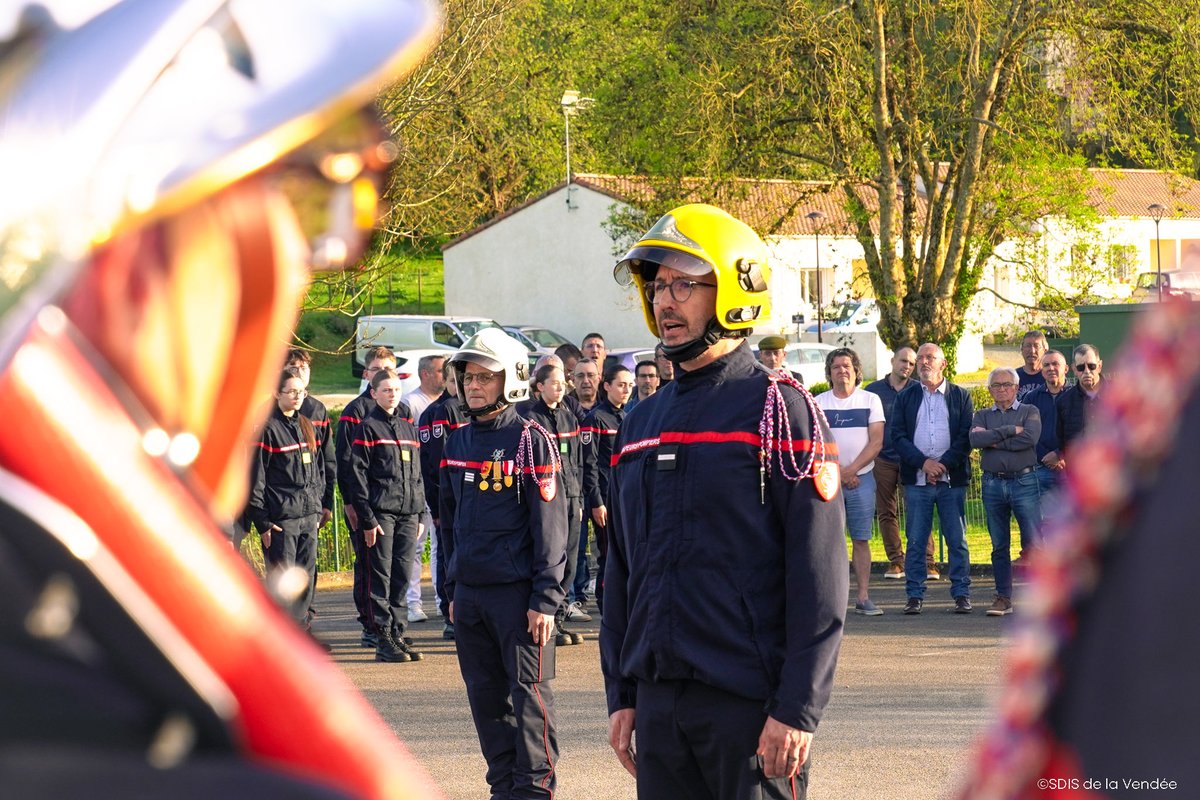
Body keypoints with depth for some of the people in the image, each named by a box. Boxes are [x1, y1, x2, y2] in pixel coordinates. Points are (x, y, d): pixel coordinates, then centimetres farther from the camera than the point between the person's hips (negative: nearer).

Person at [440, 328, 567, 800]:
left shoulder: (530, 440, -6)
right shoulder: (458, 444, 12)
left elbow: (550, 526, -9)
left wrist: (546, 598, -14)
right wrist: (452, 591, 16)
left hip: (517, 592, -6)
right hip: (470, 593, 6)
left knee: (529, 693, -2)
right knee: (486, 695, 9)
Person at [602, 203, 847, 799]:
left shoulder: (779, 410, -6)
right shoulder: (643, 423, 14)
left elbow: (819, 581, -11)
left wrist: (796, 709, -16)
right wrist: (620, 695, 12)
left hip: (751, 705, -6)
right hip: (660, 703, 6)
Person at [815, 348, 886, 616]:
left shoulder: (870, 400, 7)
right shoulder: (819, 403, 7)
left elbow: (876, 442, 0)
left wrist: (851, 470, -9)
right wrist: (839, 473, -7)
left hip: (862, 479, 0)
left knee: (861, 540, -1)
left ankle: (863, 597, 0)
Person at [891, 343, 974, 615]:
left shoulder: (960, 396, 8)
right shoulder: (905, 398, 11)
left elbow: (966, 437, 1)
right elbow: (898, 437, 2)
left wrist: (944, 464, -12)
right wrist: (924, 462, -11)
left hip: (952, 479, -1)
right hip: (916, 480, 1)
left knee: (957, 539, 0)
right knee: (915, 541, 0)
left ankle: (961, 594, 5)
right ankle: (915, 596, 4)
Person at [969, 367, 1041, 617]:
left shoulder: (1029, 411, 7)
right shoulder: (983, 416, 14)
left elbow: (1029, 439, -12)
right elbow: (976, 439, -7)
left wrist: (993, 441, -7)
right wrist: (1011, 430, -10)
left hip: (1024, 482, -3)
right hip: (993, 483, 3)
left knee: (1033, 543, -8)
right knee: (999, 546, 6)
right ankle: (1003, 598, 11)